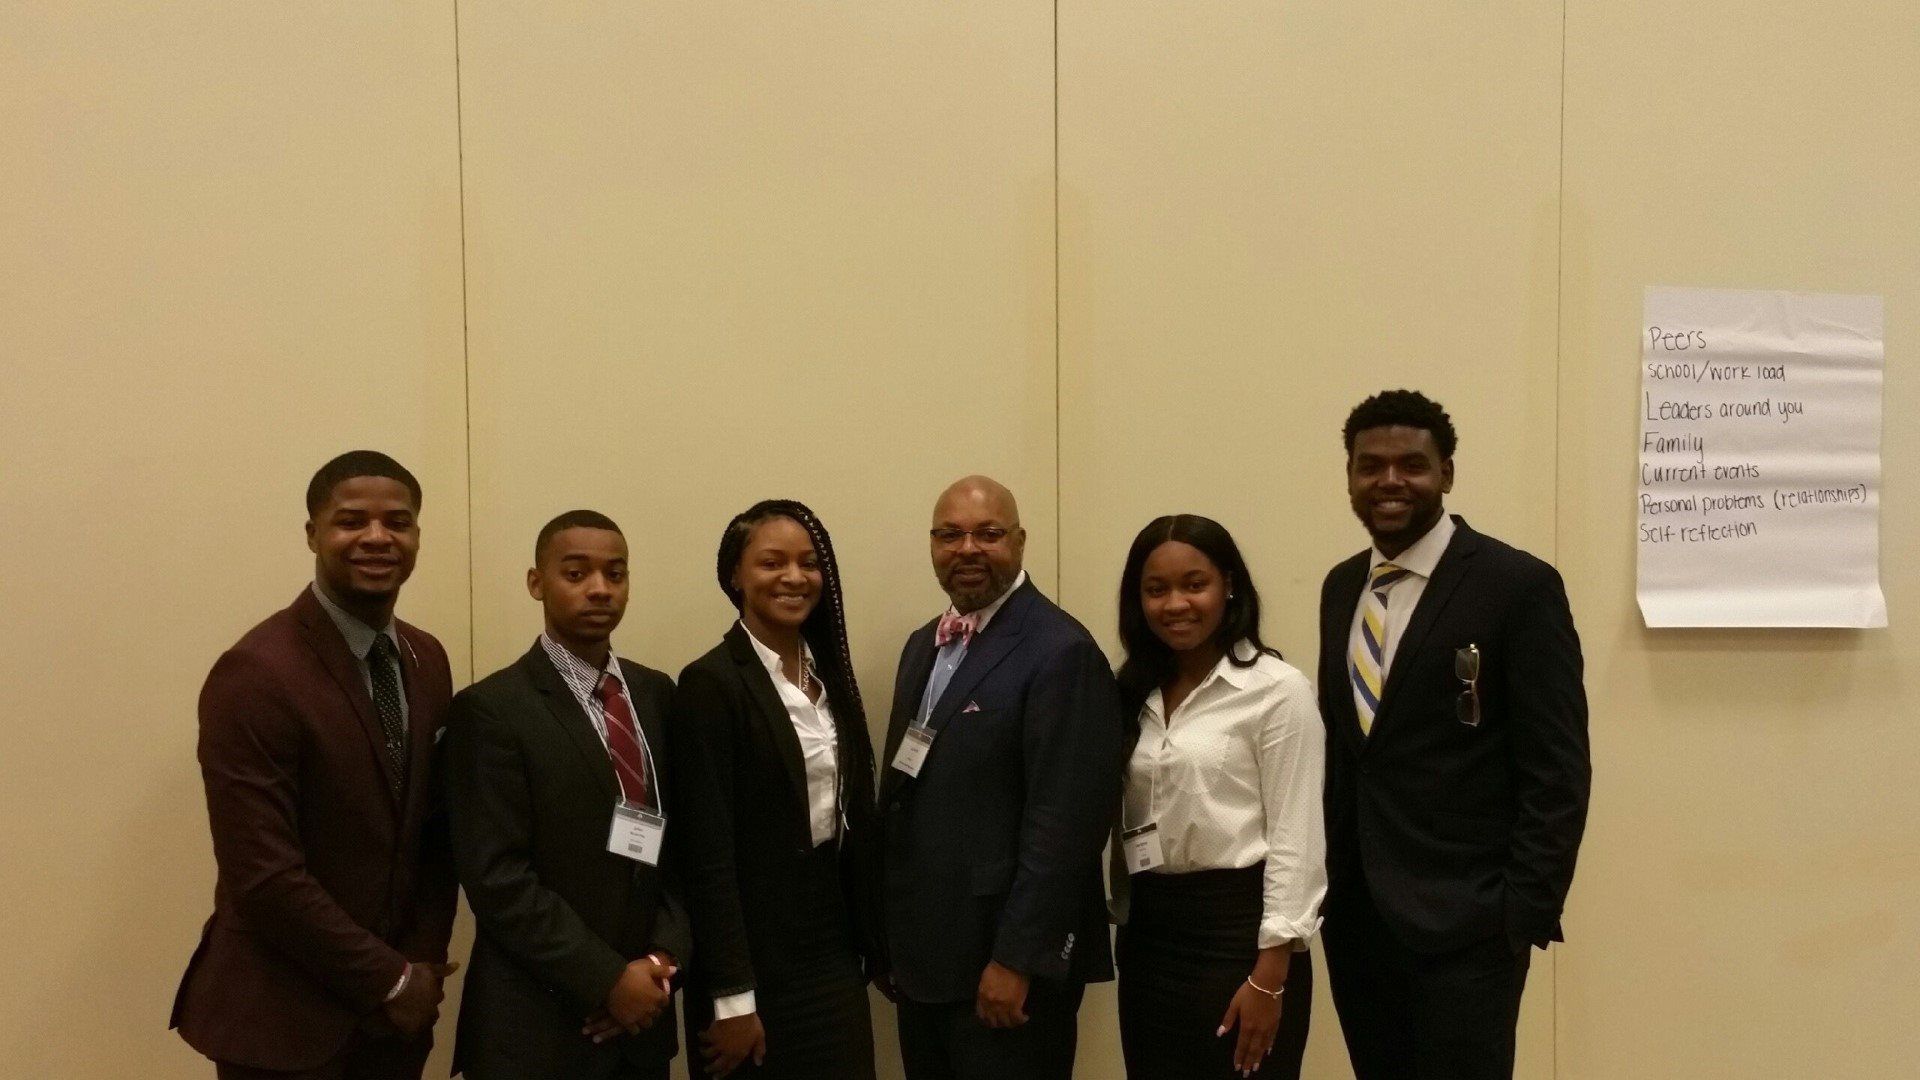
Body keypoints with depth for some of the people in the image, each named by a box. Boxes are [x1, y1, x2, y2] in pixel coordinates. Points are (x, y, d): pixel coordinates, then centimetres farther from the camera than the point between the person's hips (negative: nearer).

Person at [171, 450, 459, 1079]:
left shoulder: (427, 660, 3)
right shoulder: (256, 674, -19)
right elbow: (263, 876, -20)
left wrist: (424, 963, -2)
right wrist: (390, 978, -13)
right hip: (284, 1016, -6)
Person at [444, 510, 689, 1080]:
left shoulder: (657, 693, 6)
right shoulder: (491, 709, -11)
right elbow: (496, 877, -16)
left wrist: (664, 957, -6)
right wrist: (608, 979, -16)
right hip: (538, 1027, -5)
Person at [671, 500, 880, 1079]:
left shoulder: (831, 673, 8)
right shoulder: (711, 682, -14)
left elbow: (853, 811, 11)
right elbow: (708, 853, -16)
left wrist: (866, 942, 9)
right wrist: (731, 999, -17)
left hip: (833, 949, 6)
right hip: (757, 956, -6)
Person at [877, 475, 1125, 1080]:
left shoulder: (1061, 652, -14)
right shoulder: (924, 645, 12)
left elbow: (1064, 819, -19)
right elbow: (907, 787, 13)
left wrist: (1017, 958, -20)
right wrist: (891, 933, 12)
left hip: (1005, 957, -7)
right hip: (923, 952, 8)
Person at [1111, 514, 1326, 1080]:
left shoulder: (1278, 689, -9)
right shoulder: (1136, 692, 9)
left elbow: (1296, 841, -11)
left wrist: (1269, 979, -13)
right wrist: (1124, 921, 10)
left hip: (1238, 931, -5)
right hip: (1147, 933, 6)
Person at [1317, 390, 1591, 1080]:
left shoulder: (1520, 586, -9)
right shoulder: (1341, 587, 10)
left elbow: (1556, 772, -10)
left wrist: (1525, 913, -14)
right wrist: (1327, 882, 9)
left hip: (1462, 921, -5)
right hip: (1353, 916, 6)